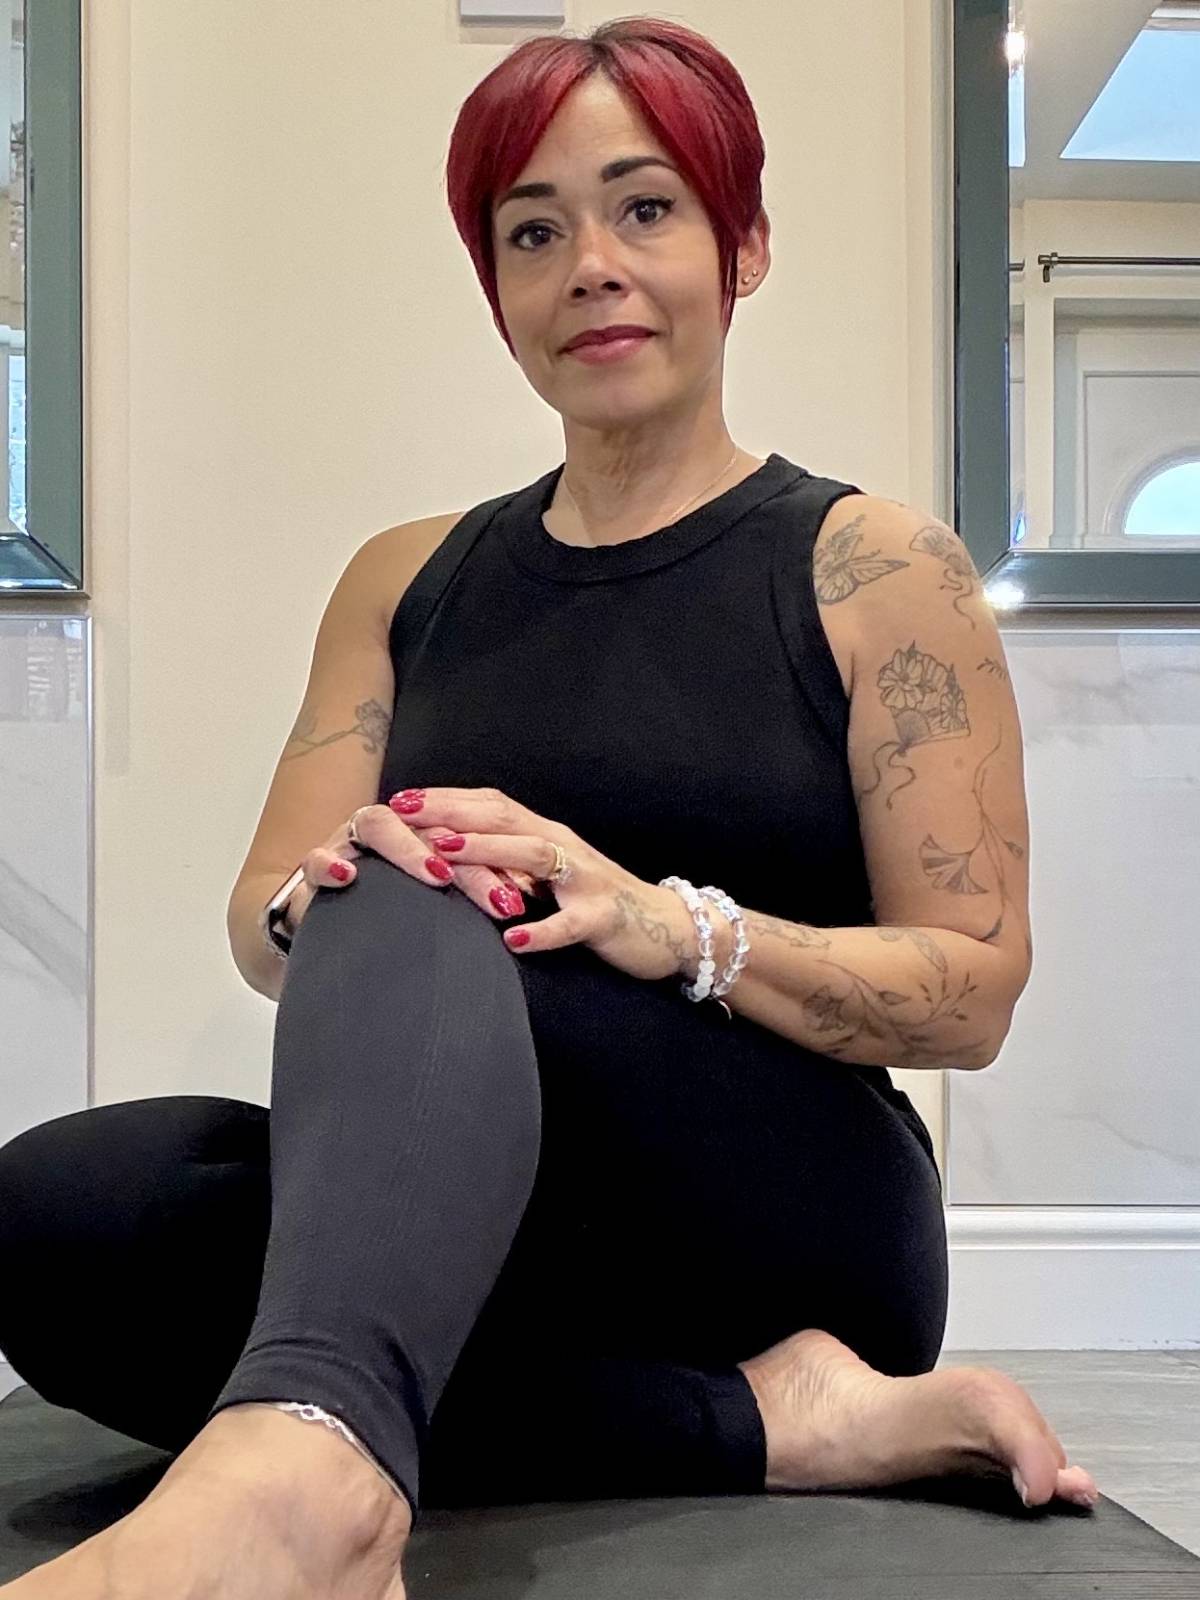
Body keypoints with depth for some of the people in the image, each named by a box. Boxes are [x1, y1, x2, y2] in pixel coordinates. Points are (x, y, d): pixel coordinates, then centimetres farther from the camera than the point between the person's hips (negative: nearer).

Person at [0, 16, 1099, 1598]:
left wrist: (671, 925, -21)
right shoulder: (407, 581, 15)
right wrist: (314, 904, -19)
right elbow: (267, 922, 7)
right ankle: (755, 1424, -25)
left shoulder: (878, 569, 3)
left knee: (416, 912, -31)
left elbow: (975, 991, -3)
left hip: (789, 1219, -3)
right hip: (465, 1247, 4)